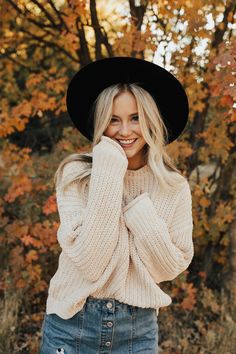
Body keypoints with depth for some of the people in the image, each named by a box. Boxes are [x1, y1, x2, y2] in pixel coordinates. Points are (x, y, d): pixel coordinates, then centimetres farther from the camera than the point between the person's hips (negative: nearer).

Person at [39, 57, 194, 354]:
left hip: (139, 329, 2)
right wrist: (109, 176, -23)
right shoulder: (76, 174, -12)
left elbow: (171, 268, -6)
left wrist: (138, 208, -18)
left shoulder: (174, 188, -5)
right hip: (73, 324, -1)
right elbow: (89, 262, -19)